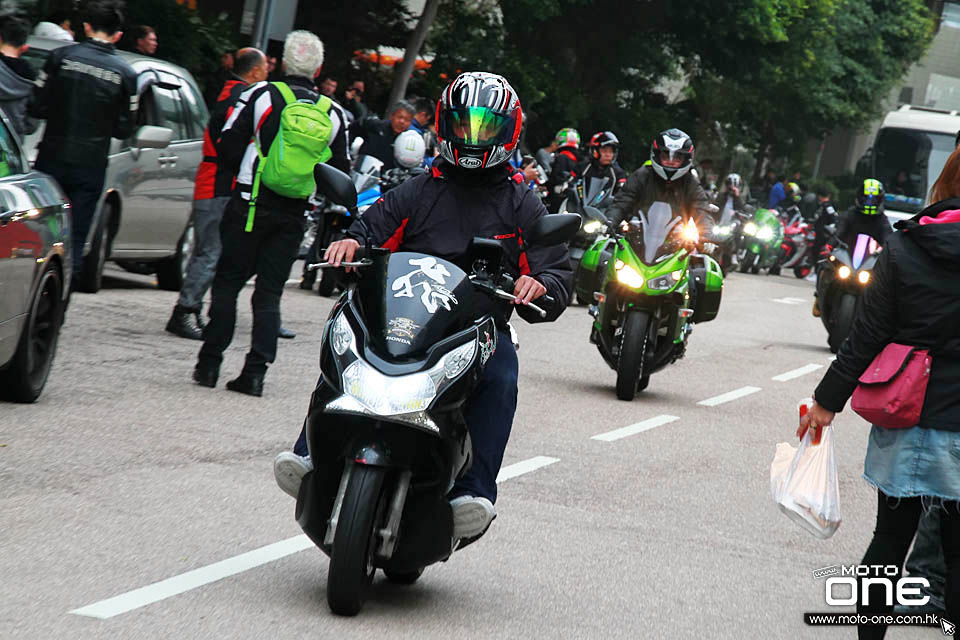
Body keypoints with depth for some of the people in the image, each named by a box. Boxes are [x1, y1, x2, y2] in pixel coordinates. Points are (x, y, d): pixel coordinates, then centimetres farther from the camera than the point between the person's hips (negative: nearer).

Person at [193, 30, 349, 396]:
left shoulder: (260, 96, -5)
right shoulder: (331, 114, 4)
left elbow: (227, 146, -4)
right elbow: (340, 173, 9)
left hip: (251, 205, -2)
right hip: (293, 215, 2)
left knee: (227, 283, 8)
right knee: (269, 293, 7)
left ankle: (210, 363, 7)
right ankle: (255, 372, 1)